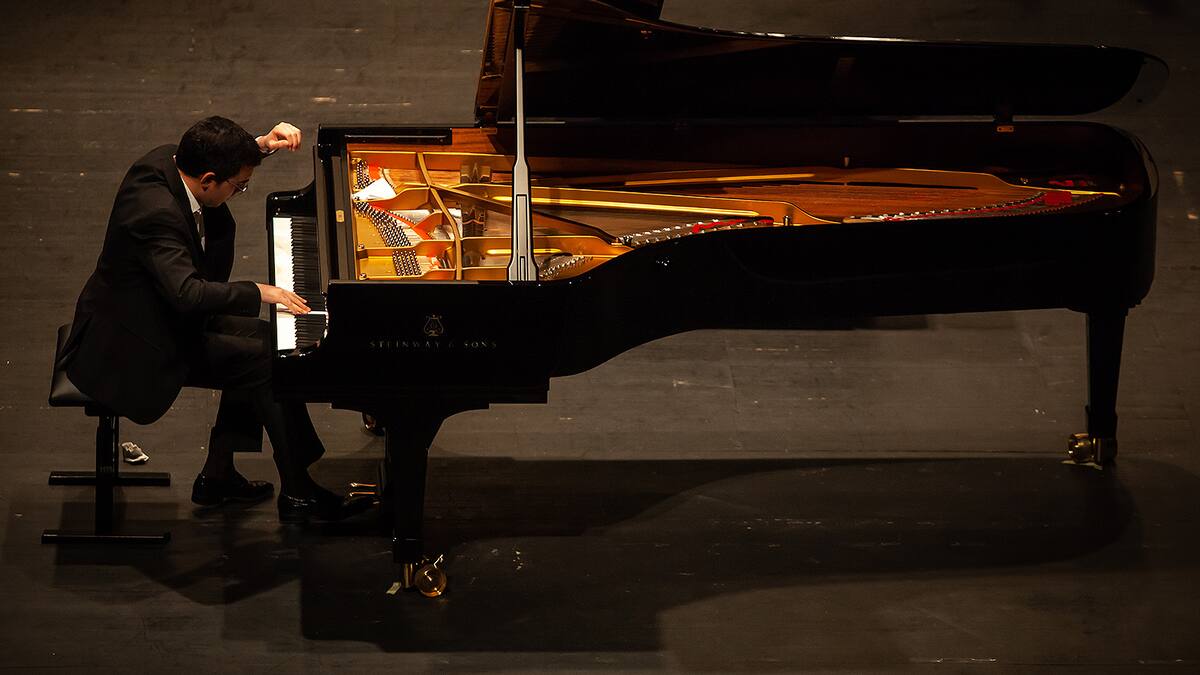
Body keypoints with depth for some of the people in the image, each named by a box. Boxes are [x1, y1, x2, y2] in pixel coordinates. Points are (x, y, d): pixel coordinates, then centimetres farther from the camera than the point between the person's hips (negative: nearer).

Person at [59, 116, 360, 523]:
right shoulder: (156, 213, -34)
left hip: (161, 313, 10)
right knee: (269, 363, -12)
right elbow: (188, 292, -42)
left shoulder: (167, 161, -6)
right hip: (131, 346, -10)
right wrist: (260, 292, -34)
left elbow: (216, 155, 17)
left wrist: (262, 145, 1)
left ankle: (217, 476, 18)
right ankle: (298, 495, 0)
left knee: (262, 339, 13)